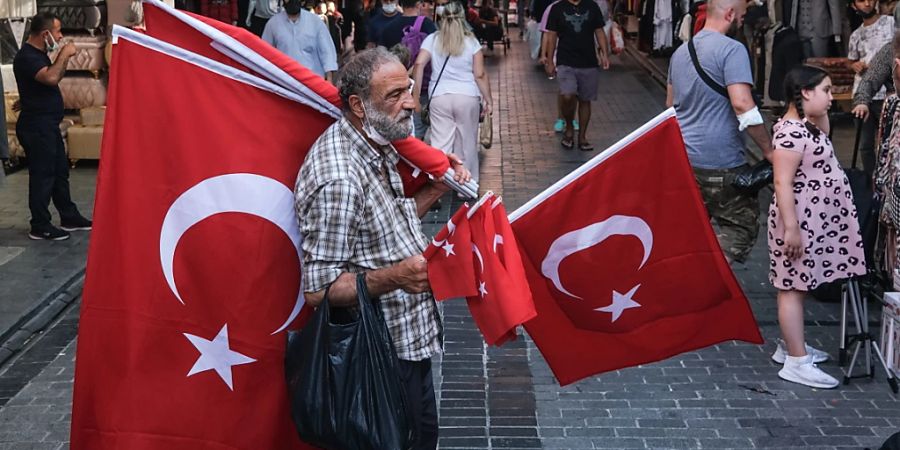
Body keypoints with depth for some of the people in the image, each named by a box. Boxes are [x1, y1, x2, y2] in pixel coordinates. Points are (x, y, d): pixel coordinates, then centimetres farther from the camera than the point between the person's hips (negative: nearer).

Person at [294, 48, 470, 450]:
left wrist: (435, 189, 4)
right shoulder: (338, 180, -28)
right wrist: (395, 276, -39)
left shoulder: (377, 148, 4)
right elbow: (318, 291, -27)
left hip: (410, 339, 10)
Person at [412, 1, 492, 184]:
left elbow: (419, 65, -7)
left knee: (440, 144, 2)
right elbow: (480, 75, -2)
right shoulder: (471, 42, 2)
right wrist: (487, 99, 4)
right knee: (467, 144, 11)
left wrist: (416, 94, -3)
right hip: (468, 97, 0)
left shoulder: (432, 39, 4)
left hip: (439, 97, 0)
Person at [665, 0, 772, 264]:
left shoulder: (681, 51, 14)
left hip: (683, 158, 8)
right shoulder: (732, 49, -13)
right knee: (742, 225, 4)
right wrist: (768, 150, -16)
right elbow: (742, 104, -22)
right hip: (720, 162, -8)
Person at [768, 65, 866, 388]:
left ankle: (790, 347, 28)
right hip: (800, 222, -10)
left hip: (814, 221, 10)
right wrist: (791, 228, -26)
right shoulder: (791, 131, -20)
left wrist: (821, 110, 16)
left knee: (798, 286, 17)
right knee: (793, 288, -6)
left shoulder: (806, 125, 10)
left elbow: (823, 137, 34)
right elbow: (783, 183, -24)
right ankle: (797, 363, -3)